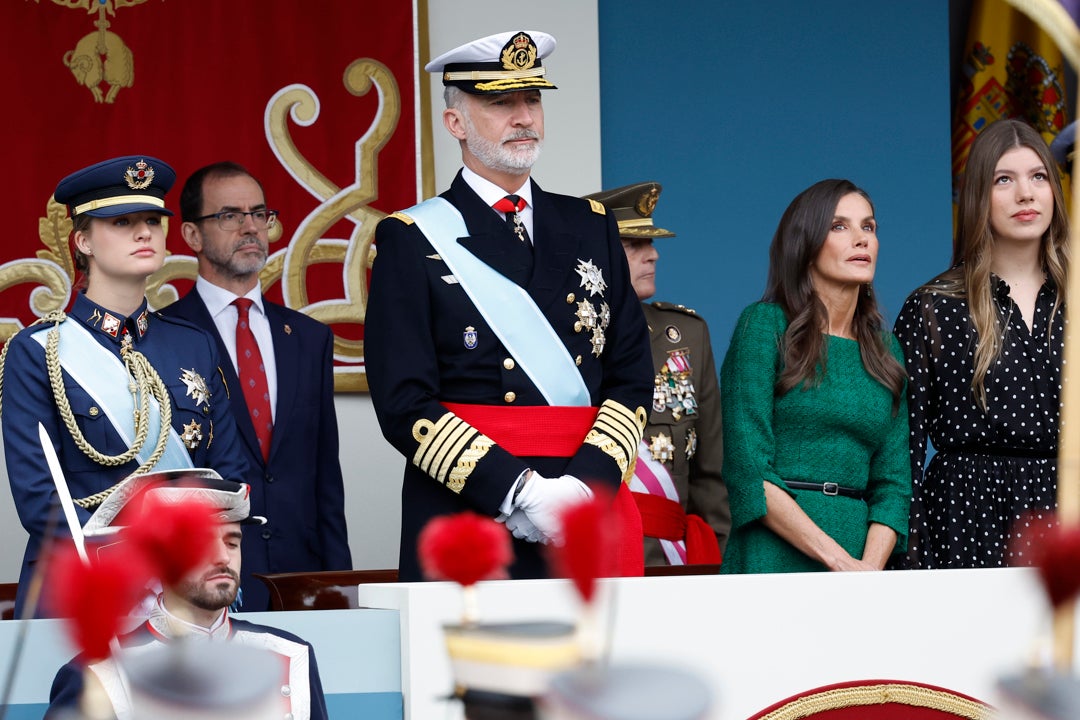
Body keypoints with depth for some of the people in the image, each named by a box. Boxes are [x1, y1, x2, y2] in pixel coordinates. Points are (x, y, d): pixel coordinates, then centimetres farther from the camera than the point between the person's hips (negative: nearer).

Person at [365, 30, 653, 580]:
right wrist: (518, 491, -16)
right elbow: (404, 404, -6)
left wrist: (586, 482, -9)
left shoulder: (591, 227, 15)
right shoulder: (410, 239, 2)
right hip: (461, 528, -3)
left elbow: (632, 376, 9)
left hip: (589, 526, 3)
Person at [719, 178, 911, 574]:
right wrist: (840, 561, -15)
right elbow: (747, 471, -9)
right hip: (774, 553, -4)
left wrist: (871, 569, -10)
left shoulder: (885, 349, 14)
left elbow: (893, 481, 9)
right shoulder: (765, 325, -1)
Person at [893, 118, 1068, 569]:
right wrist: (911, 558, -6)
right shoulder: (932, 308, 2)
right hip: (965, 518, -2)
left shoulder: (1070, 306, 11)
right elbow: (905, 444, 0)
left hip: (1059, 515, 2)